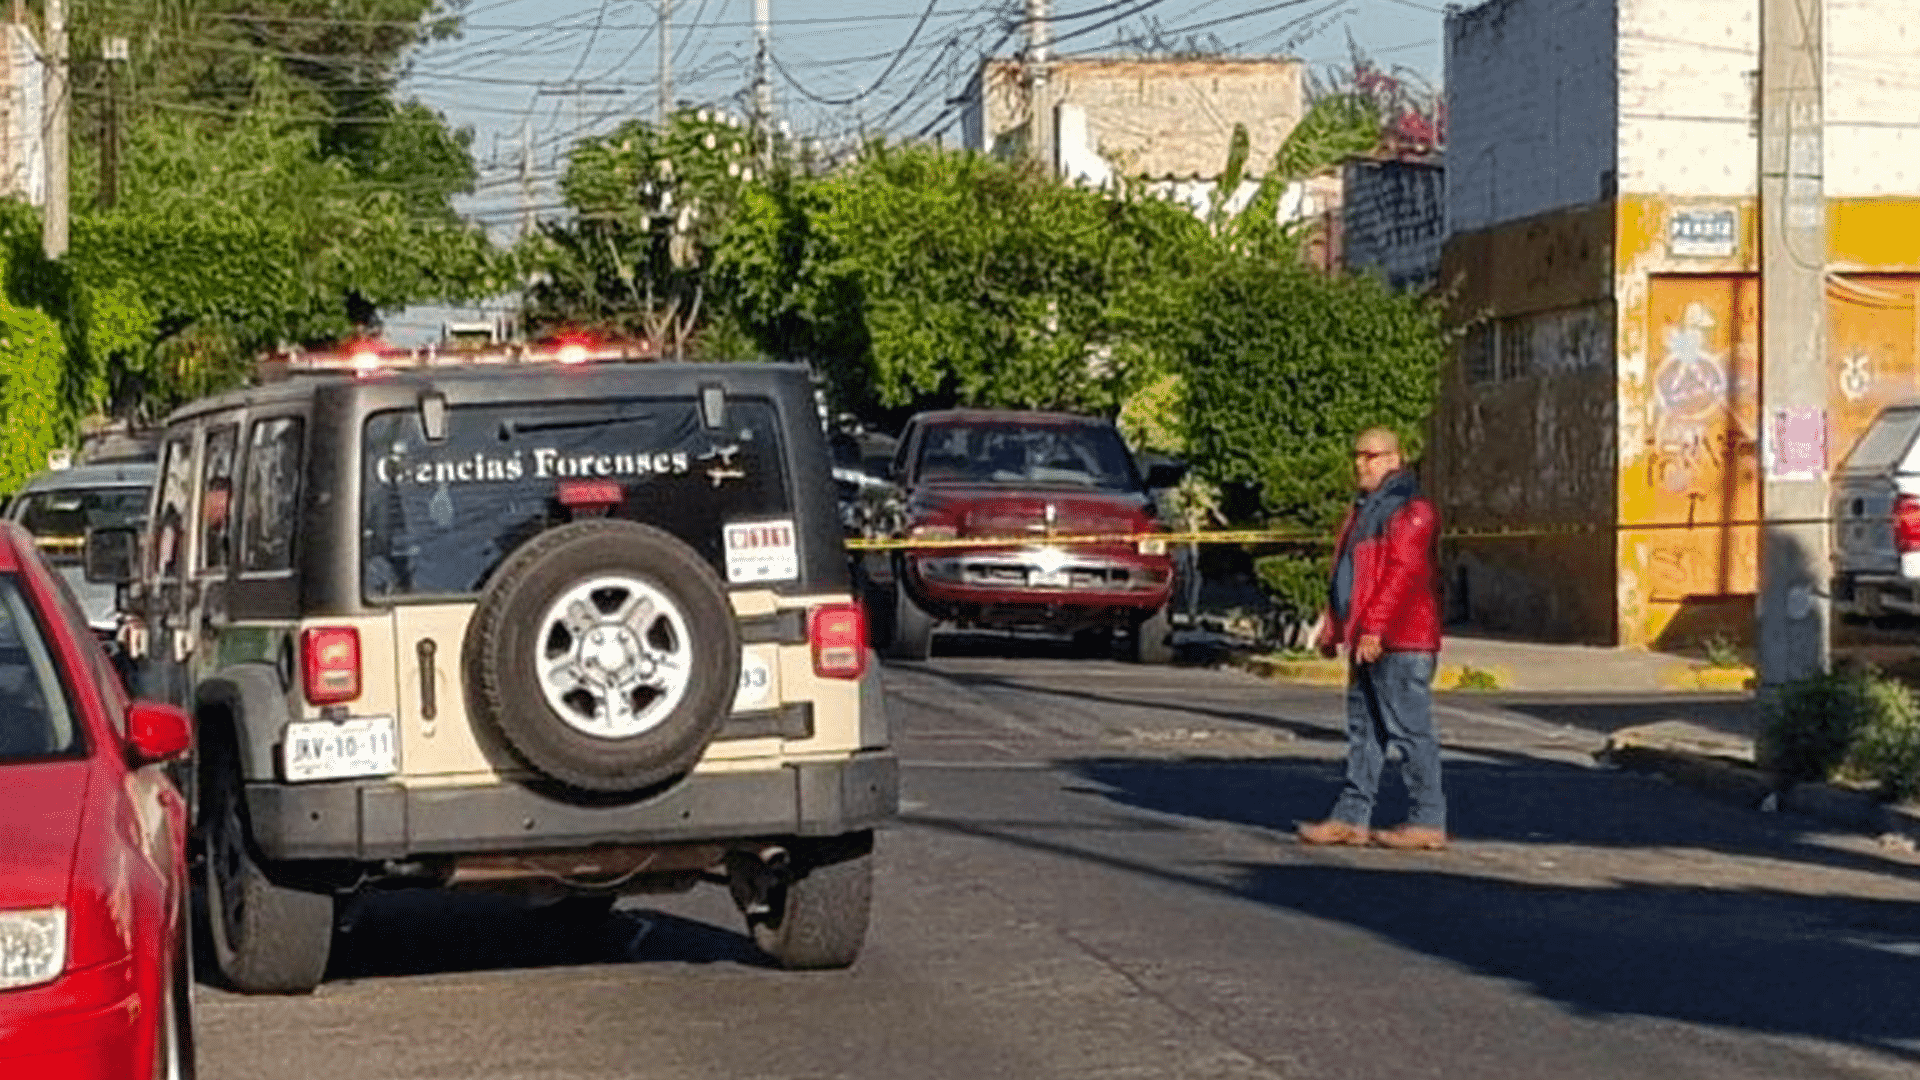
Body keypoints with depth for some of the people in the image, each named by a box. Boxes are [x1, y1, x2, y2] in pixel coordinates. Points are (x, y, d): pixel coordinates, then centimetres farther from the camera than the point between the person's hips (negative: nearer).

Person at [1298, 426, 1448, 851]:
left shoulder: (1411, 511, -12)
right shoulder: (1364, 510, 21)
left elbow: (1403, 573, -21)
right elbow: (1345, 574, 24)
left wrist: (1375, 628, -25)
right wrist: (1333, 629, 20)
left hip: (1401, 643, -10)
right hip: (1366, 641, 10)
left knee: (1409, 729, -7)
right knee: (1363, 729, 11)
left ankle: (1428, 821, -4)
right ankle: (1352, 817, 15)